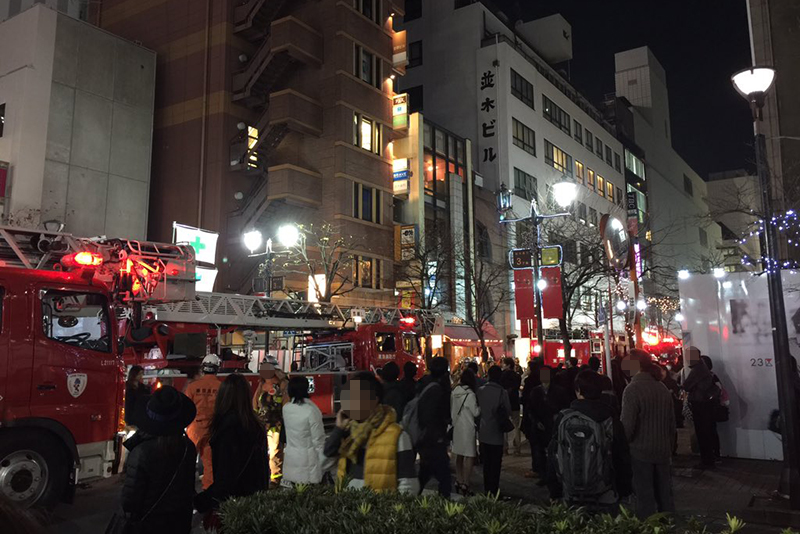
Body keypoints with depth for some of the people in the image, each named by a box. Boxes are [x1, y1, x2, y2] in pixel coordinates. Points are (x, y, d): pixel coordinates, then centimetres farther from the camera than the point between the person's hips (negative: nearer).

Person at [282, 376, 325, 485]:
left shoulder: (286, 409, -2)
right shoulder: (311, 411, -18)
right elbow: (318, 440, -13)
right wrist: (323, 463, -3)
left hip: (290, 458, 6)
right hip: (307, 459, -6)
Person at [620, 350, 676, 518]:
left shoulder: (633, 389, -17)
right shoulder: (663, 388, 3)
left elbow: (627, 425, -19)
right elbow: (672, 422, 10)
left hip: (640, 451, -6)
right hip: (663, 451, 6)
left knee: (645, 495, 4)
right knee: (664, 492, 17)